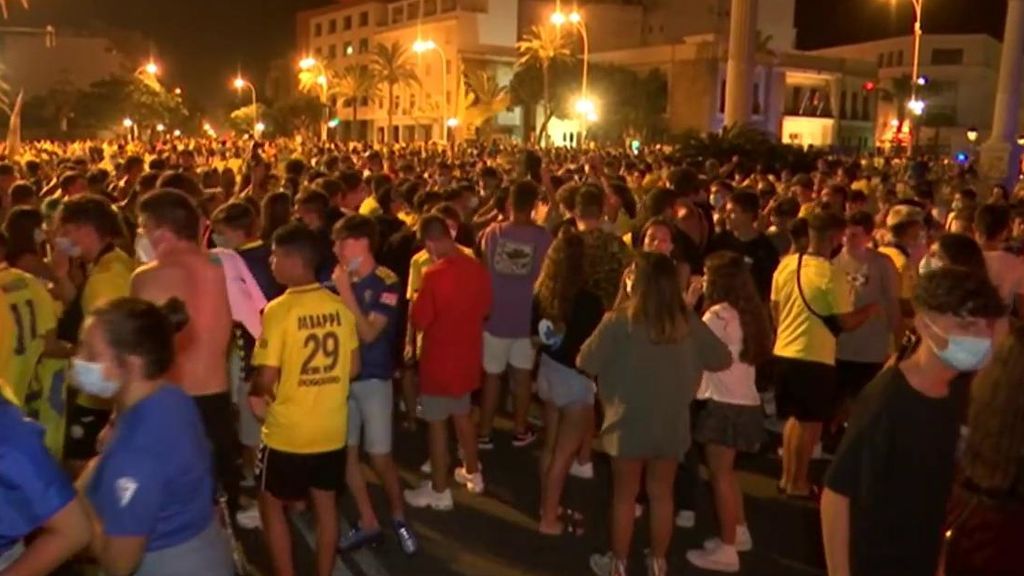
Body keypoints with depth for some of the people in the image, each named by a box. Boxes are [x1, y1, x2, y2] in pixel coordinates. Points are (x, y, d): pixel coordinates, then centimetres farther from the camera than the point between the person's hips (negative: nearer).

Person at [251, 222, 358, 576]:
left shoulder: (279, 309, -18)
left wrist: (257, 393, 4)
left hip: (289, 431, -5)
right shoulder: (339, 306, -2)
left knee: (272, 504, 15)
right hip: (332, 427, 5)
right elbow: (353, 367, 4)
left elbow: (267, 378, -18)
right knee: (325, 504, 18)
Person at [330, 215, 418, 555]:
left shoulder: (387, 284, -13)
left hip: (373, 378, -5)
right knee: (347, 453, 8)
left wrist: (346, 292, -23)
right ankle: (368, 524, 23)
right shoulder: (340, 278, 0)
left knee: (379, 457, 1)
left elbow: (368, 333, -21)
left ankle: (399, 517, 26)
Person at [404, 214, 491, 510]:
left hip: (439, 360, -6)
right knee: (462, 415, 24)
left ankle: (439, 490, 18)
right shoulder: (477, 269, -4)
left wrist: (418, 300, 0)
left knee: (437, 423, 7)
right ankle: (472, 473, 38)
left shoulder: (435, 275, -25)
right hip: (467, 356, 7)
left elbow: (418, 321, -18)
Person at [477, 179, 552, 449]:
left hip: (495, 315, 0)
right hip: (527, 317, 0)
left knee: (492, 375, 11)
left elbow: (484, 267, 3)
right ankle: (520, 430, 25)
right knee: (522, 375, 14)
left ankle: (484, 433, 18)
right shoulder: (543, 237, -11)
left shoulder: (493, 232, -9)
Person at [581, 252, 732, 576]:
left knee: (625, 496, 14)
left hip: (630, 424, -3)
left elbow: (586, 363, -8)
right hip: (672, 425, 3)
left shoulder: (619, 322, -17)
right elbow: (722, 360, 4)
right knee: (662, 495, 18)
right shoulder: (688, 323, -6)